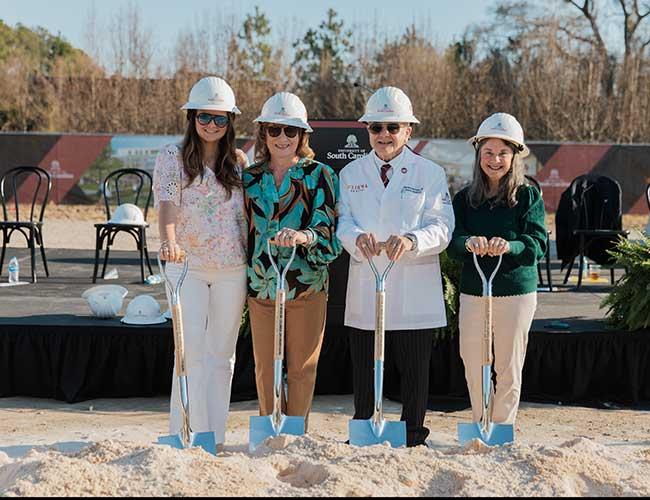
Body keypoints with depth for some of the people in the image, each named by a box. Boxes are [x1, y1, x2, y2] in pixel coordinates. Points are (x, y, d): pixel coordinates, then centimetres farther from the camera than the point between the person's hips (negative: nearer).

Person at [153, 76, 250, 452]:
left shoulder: (239, 162, 8)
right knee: (191, 349, -9)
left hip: (232, 269, 3)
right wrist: (169, 240, -35)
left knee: (222, 352, 7)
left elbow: (248, 214, 12)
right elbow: (166, 202, -17)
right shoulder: (173, 157, -1)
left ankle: (215, 436, 13)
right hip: (186, 265, -3)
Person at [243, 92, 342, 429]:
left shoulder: (320, 176, -1)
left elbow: (327, 229, -10)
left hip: (307, 286, -3)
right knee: (265, 369, 7)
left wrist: (302, 236, -30)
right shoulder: (249, 179, 10)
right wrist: (243, 277, 14)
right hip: (260, 287, 3)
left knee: (301, 369, 3)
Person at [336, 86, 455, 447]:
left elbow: (441, 227, -6)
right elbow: (342, 221, 2)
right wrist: (357, 238, -22)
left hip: (414, 292, -2)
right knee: (364, 369, 8)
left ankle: (413, 436, 17)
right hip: (365, 291, 2)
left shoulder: (430, 173, 4)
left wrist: (411, 241, -27)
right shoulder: (351, 173, 12)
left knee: (415, 369, 5)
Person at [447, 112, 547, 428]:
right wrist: (469, 244, -29)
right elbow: (453, 241, -5)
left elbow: (537, 243, -10)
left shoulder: (528, 196, 0)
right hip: (472, 292, 2)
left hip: (516, 292, -2)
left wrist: (508, 246, -30)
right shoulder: (465, 198, 7)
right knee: (474, 369, 6)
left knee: (508, 369, 3)